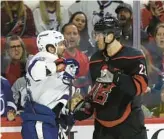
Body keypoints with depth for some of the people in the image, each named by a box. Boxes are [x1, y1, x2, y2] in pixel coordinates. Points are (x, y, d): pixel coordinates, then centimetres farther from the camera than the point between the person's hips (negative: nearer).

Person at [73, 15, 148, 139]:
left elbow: (140, 85, -21)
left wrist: (115, 78, -30)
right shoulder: (95, 60, 10)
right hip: (103, 124, 6)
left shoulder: (133, 56, -11)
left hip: (129, 123, -6)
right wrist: (87, 104, 9)